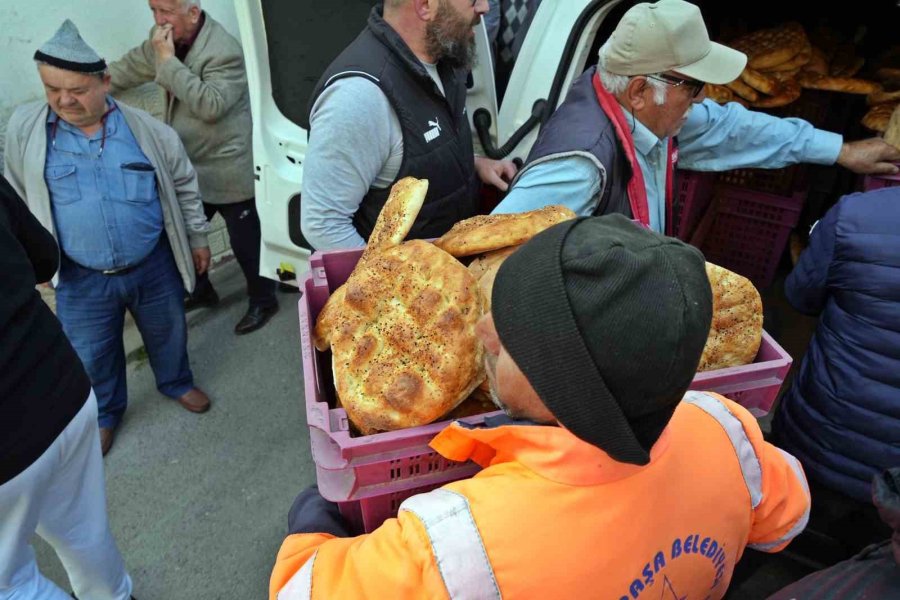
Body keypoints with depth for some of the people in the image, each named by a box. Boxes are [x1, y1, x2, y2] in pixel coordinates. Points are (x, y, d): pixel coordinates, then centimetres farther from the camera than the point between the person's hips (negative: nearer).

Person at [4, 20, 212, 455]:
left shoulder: (146, 129, -8)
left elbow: (184, 185, 4)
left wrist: (197, 239, 8)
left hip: (154, 267, 0)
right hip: (81, 279, 1)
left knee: (167, 334, 20)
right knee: (91, 356, 15)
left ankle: (176, 383, 49)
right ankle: (105, 413, 43)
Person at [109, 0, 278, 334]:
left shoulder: (224, 52, -21)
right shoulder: (164, 41, 5)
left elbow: (211, 105, -31)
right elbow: (128, 68, 20)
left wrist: (169, 61, -27)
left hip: (228, 172, -8)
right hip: (189, 168, 8)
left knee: (245, 243, 3)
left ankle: (263, 301, 24)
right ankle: (200, 290, 41)